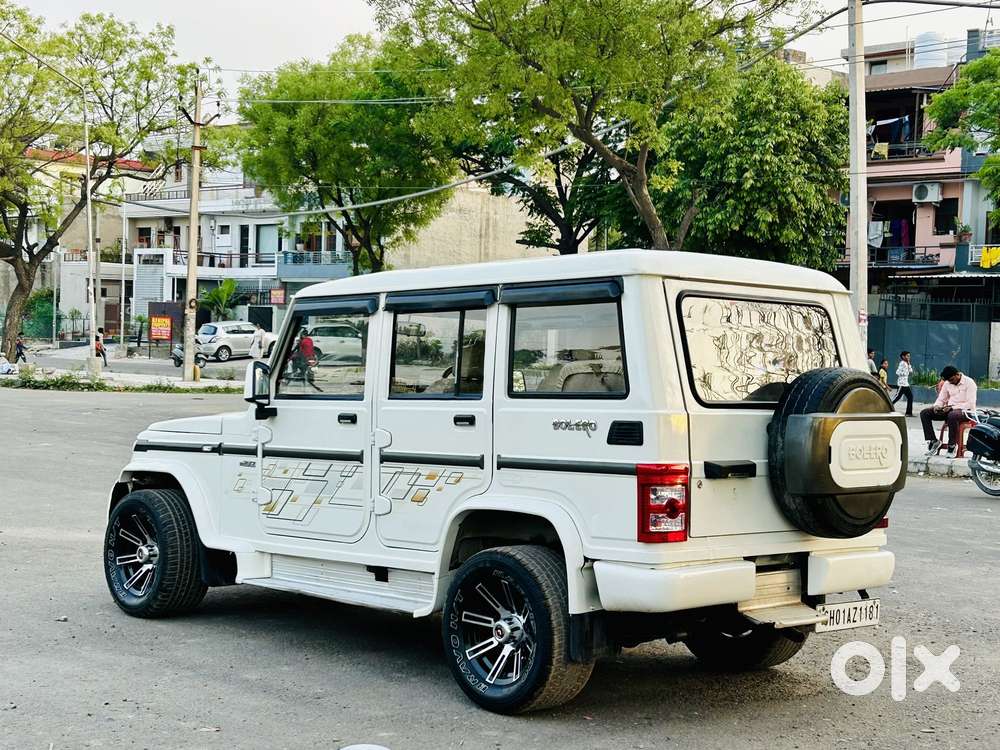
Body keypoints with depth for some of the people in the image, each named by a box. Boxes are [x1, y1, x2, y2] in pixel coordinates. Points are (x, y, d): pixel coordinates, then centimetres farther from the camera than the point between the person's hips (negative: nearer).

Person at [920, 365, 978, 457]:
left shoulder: (969, 383, -10)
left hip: (965, 411, -7)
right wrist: (937, 406, -11)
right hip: (949, 409, 7)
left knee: (952, 416, -43)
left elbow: (970, 404, -18)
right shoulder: (947, 383, 9)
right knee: (924, 413, -11)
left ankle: (952, 445, -27)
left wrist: (952, 408, -26)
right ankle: (933, 441, -7)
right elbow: (941, 399, 15)